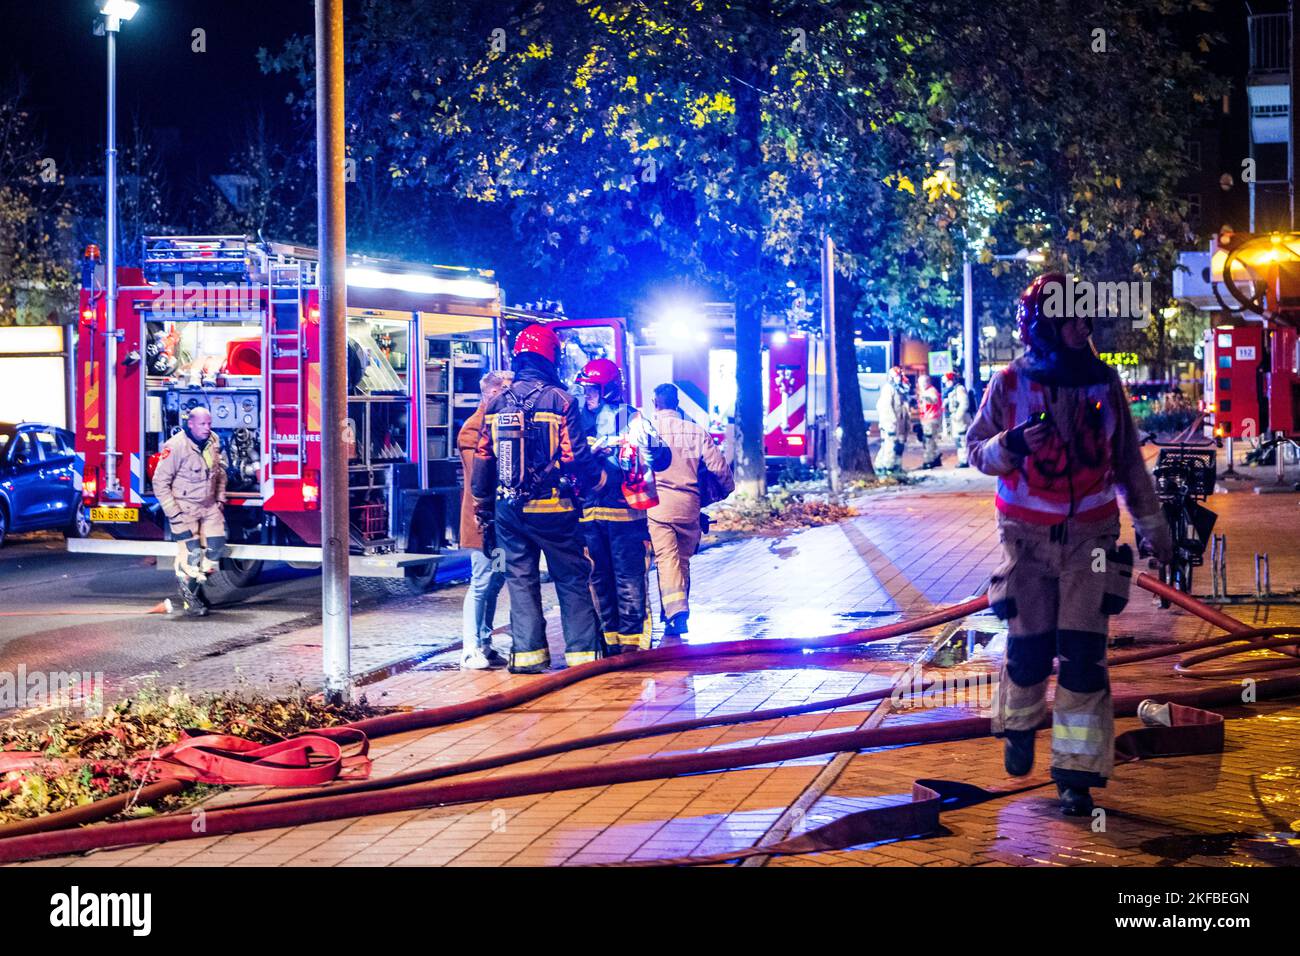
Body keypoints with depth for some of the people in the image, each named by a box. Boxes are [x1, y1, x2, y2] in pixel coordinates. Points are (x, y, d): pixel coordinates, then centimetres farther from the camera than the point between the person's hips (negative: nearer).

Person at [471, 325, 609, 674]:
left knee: (520, 578, 10)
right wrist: (598, 477, 8)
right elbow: (576, 455, -12)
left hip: (508, 509, 4)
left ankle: (527, 652, 7)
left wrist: (482, 502, 17)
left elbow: (483, 458, 7)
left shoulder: (497, 402, 3)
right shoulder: (560, 400, -10)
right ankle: (582, 650, 8)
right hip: (552, 508, -4)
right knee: (572, 578, 7)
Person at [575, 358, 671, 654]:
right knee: (599, 578, 9)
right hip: (589, 512, 5)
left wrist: (646, 444, -28)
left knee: (629, 579, -5)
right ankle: (609, 637, 17)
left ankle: (632, 639, 0)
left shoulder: (632, 419, -1)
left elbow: (660, 459, -8)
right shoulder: (582, 420, 13)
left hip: (624, 511, -5)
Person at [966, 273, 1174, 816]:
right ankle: (1020, 727, 34)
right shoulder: (1011, 383, -3)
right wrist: (1012, 444, -20)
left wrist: (1151, 525, 12)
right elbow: (976, 450, 2)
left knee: (1083, 656, -6)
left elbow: (1128, 460, 12)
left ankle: (1077, 773, 1)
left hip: (1091, 533, 1)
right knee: (1028, 647, 3)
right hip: (1028, 535, -1)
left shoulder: (1103, 380, 3)